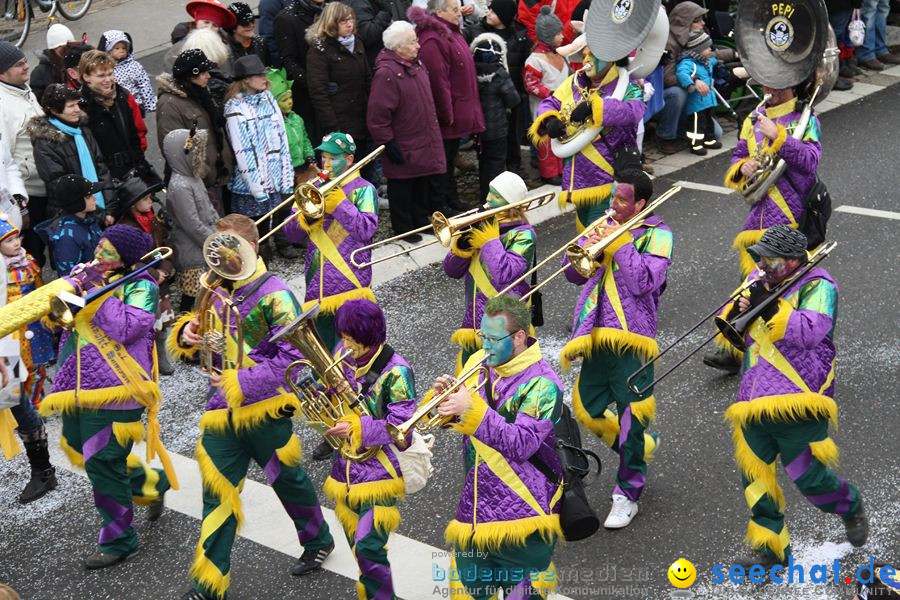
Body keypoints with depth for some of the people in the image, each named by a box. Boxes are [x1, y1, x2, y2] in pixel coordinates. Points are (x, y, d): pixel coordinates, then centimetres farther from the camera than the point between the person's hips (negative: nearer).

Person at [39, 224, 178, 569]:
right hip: (78, 385, 8)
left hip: (114, 387, -8)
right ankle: (153, 483, 40)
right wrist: (75, 282, -14)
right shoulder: (86, 274, 11)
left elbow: (124, 329, -21)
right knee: (82, 452, 19)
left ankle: (119, 542, 10)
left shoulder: (140, 287, -8)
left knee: (102, 463, -5)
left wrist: (98, 290, -17)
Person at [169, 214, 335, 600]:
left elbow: (292, 355, -18)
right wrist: (186, 333, -10)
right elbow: (189, 346, 15)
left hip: (264, 409, -5)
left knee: (288, 481, 14)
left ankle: (318, 540, 40)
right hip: (221, 410, 5)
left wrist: (240, 382, -22)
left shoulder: (274, 295, -12)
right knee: (218, 495, 3)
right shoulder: (217, 292, 8)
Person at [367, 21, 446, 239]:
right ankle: (403, 228, 20)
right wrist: (388, 143, -19)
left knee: (422, 184, 20)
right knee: (402, 189, 6)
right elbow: (377, 115, -22)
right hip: (403, 148, -8)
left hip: (423, 143, 9)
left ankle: (421, 220, 36)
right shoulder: (386, 73, -22)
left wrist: (433, 134, 22)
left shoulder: (415, 64, 7)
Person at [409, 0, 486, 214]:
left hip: (457, 112, 10)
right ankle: (438, 204, 14)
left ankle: (451, 199, 32)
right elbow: (437, 81, -25)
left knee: (450, 157, 20)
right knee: (441, 159, 3)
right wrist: (446, 113, -21)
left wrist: (470, 110, 19)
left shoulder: (451, 33, 11)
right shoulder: (432, 40, -22)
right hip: (444, 115, -10)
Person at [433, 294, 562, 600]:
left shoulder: (542, 384, -16)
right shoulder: (477, 363, 4)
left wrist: (473, 409, -30)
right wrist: (449, 399, -9)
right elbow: (463, 421, 13)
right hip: (476, 504, 7)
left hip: (522, 514, -6)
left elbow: (521, 445, -25)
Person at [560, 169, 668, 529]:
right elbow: (573, 274, 12)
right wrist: (586, 249, -7)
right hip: (597, 334, 6)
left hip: (631, 337, -6)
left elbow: (644, 282, -15)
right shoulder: (605, 225, 15)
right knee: (587, 409, 8)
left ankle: (628, 494, 12)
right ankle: (640, 448, 35)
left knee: (631, 416, -3)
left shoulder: (656, 234, 0)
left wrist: (619, 244, -13)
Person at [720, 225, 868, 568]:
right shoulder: (758, 281, 13)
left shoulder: (817, 286, -6)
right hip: (756, 404, 6)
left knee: (809, 478, -1)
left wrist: (768, 307, -27)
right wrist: (737, 310, -9)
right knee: (754, 476, 5)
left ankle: (850, 505, 31)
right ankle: (769, 550, 18)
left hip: (797, 401, -6)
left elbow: (809, 331, -22)